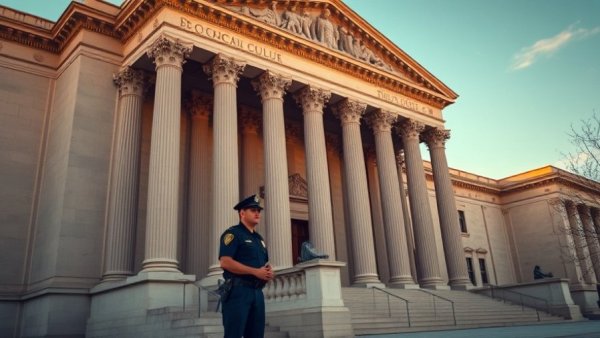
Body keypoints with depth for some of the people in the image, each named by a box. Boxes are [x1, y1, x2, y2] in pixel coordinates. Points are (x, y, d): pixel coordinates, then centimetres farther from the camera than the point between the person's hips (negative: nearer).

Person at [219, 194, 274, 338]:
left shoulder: (259, 238, 21)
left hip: (257, 291, 8)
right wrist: (255, 271, -19)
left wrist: (269, 272, 1)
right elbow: (225, 262, -17)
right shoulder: (233, 233, -5)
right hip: (238, 290, -8)